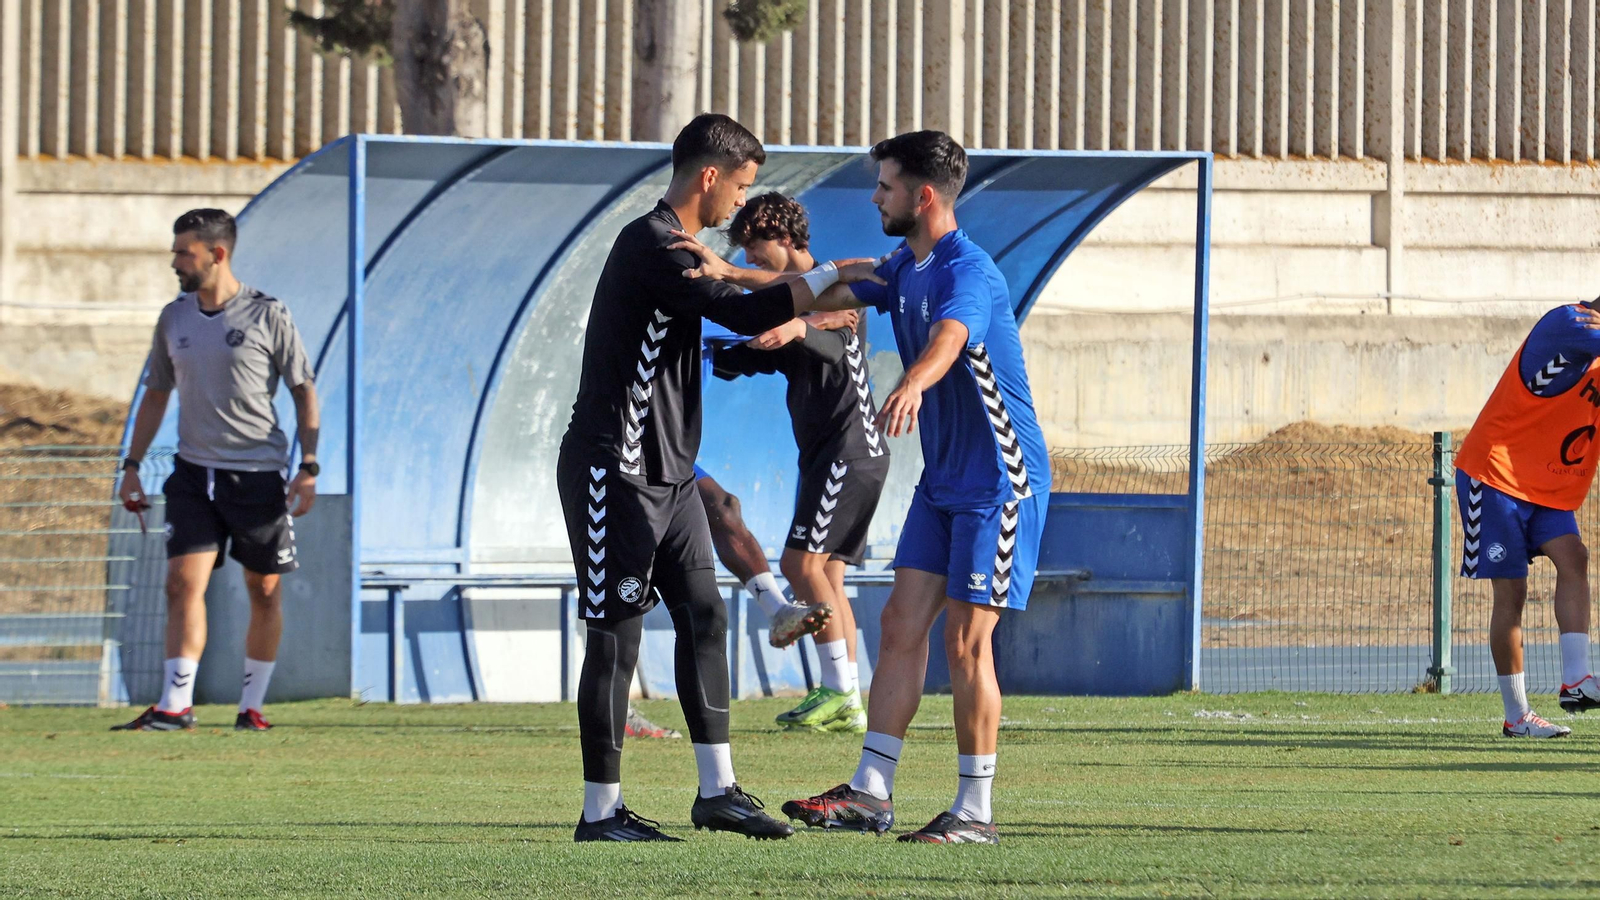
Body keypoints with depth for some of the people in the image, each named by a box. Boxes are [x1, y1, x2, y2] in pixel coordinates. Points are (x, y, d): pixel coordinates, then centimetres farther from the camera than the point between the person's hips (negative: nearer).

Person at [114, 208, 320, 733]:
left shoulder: (267, 317, -5)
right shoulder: (174, 319, 8)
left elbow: (304, 391, 0)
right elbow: (156, 394, 18)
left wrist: (308, 468, -6)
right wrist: (132, 466, 12)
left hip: (259, 474, -3)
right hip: (194, 473, 3)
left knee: (264, 591, 4)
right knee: (184, 582, -10)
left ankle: (252, 706, 15)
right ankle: (175, 706, -14)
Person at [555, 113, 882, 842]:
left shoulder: (674, 248, 16)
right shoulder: (650, 246, -18)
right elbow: (742, 312, -24)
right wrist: (830, 276, -17)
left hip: (667, 474, 10)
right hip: (615, 472, -10)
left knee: (703, 617, 8)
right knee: (616, 636, -6)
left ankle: (716, 790, 11)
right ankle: (600, 811, -1)